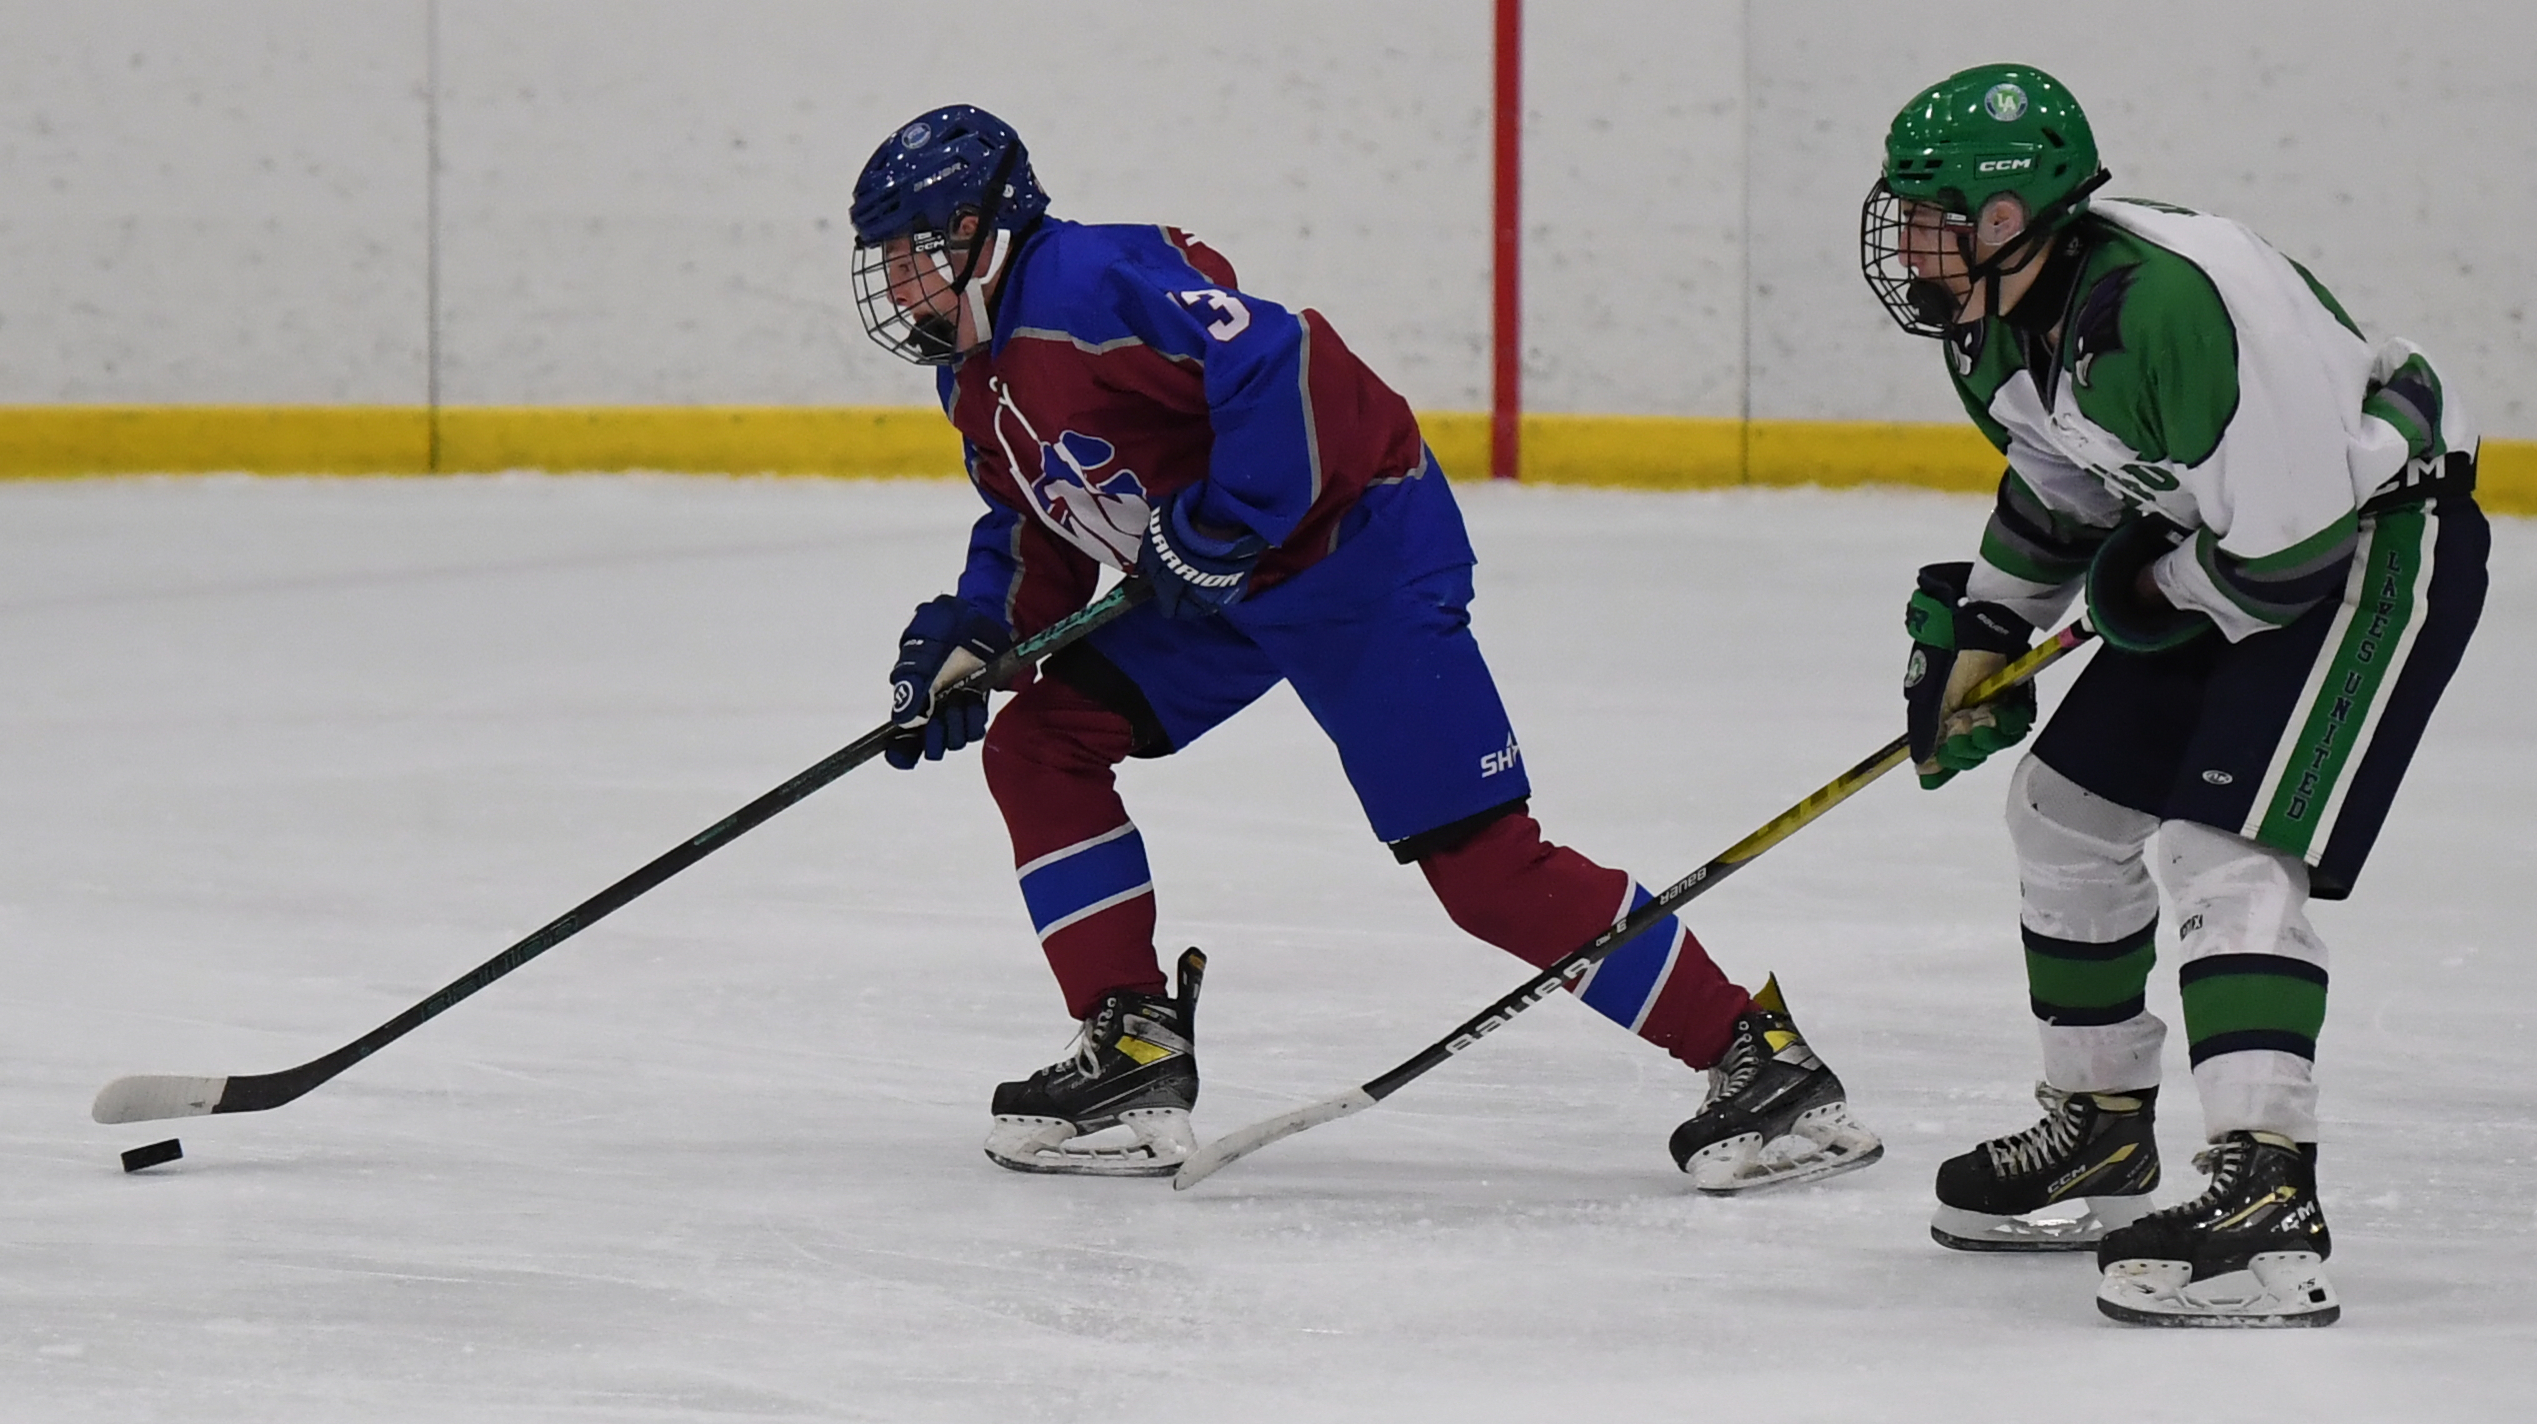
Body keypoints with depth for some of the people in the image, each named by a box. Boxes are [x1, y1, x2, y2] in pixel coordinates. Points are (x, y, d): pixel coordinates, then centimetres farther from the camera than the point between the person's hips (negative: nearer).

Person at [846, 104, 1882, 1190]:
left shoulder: (1098, 282, -22)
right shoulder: (976, 377, 10)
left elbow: (1278, 365, -31)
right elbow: (1035, 528, 19)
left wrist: (1223, 523, -27)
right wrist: (970, 632, 3)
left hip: (1354, 548, -10)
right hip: (1218, 584, 10)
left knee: (1477, 854, -14)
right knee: (1039, 745, 3)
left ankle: (1758, 1058, -10)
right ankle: (1135, 1056, 6)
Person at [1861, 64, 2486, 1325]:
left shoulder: (2177, 305, -34)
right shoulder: (2003, 322, -3)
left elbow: (2290, 539, -33)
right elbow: (2059, 481, 18)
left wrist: (2153, 584, -16)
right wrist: (1979, 631, 16)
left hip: (2379, 544, -10)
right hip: (2213, 571, 10)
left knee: (2219, 846, -23)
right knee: (2069, 805, 16)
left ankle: (2267, 1200, -29)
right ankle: (2100, 1138, 31)